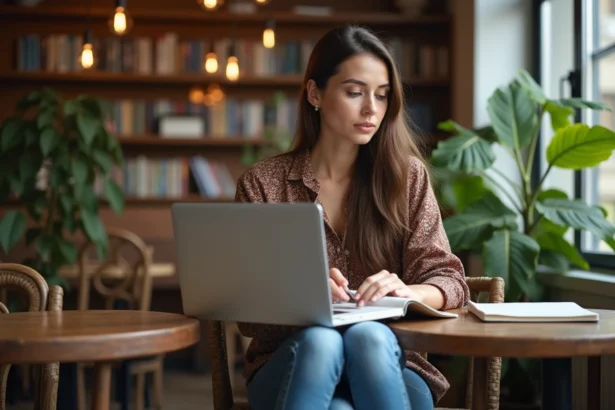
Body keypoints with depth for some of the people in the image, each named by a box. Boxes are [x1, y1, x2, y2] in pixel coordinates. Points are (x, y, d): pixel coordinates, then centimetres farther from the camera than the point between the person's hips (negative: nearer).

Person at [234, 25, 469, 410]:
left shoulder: (407, 177, 6)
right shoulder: (262, 184, 4)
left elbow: (449, 281, 1)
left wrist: (404, 292, -24)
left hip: (386, 362, 1)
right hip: (291, 364, -1)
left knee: (367, 336, -35)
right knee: (320, 340, -36)